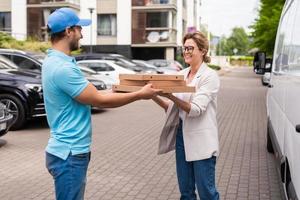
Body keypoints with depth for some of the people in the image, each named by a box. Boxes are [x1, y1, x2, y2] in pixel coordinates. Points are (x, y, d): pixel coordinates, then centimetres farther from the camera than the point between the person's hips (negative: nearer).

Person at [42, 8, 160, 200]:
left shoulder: (55, 61, 9)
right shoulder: (62, 67, -23)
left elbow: (88, 94, 16)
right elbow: (100, 101, -17)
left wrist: (115, 91, 23)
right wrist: (140, 95, -8)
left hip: (71, 150, 10)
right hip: (69, 154, -10)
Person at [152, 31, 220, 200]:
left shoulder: (210, 76, -10)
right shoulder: (182, 74, 10)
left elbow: (196, 109, -20)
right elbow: (173, 107, 10)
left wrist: (171, 96, -32)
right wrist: (154, 96, -7)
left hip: (201, 140, -6)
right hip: (182, 136, 7)